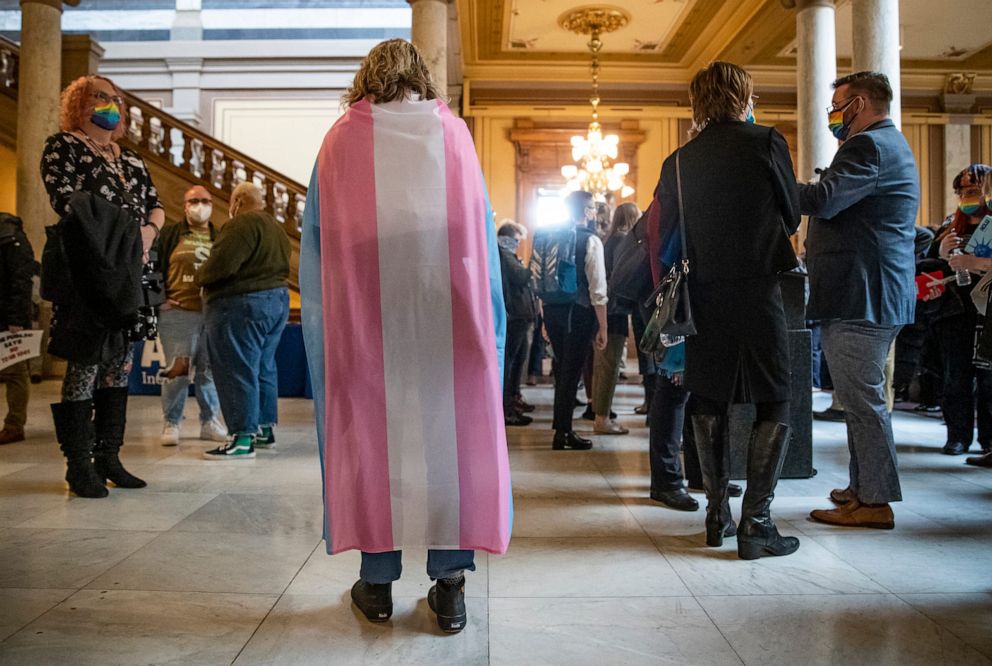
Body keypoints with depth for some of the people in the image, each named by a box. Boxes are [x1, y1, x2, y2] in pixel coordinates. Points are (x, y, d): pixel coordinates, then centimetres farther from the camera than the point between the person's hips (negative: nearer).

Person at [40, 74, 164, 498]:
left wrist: (149, 230, -4)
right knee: (85, 363, -6)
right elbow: (66, 202, -10)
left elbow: (156, 205, 17)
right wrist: (120, 234, -15)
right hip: (87, 271, -6)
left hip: (129, 271, 6)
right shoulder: (62, 146, 4)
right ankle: (78, 463, 2)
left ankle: (108, 457, 15)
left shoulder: (130, 159, 23)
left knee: (119, 362, 7)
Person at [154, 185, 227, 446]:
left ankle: (210, 422, 17)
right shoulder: (170, 234, 6)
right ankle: (170, 424, 9)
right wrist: (160, 297, -2)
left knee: (210, 371, 6)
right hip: (178, 313, -2)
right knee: (177, 371, -2)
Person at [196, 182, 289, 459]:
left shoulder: (243, 224, -13)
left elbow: (222, 263, -21)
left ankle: (243, 438, -4)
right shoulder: (275, 227, 18)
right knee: (263, 367, 15)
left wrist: (200, 276, -4)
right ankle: (265, 429, 22)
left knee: (238, 371, -6)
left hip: (242, 304, -10)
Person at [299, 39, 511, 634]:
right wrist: (483, 318, 11)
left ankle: (378, 582, 16)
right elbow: (482, 235, 7)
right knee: (449, 429, 6)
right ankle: (450, 583, 10)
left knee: (371, 428, 8)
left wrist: (332, 311, 16)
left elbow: (319, 240, 8)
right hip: (448, 316, 0)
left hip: (363, 316, 0)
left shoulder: (342, 139, 8)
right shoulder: (454, 132, 8)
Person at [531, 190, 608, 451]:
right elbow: (598, 289, -14)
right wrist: (602, 327, -8)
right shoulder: (590, 240, -10)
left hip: (551, 309, 6)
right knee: (571, 371, 4)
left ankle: (560, 424, 32)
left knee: (563, 368, 20)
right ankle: (563, 433, 11)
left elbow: (539, 277, 9)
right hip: (578, 312, -6)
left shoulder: (550, 237, 7)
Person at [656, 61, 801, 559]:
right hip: (756, 290, -4)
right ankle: (755, 524, 1)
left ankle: (716, 515, 19)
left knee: (708, 402, 14)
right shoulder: (765, 143, -3)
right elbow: (791, 214, 6)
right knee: (773, 405, 4)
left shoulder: (678, 161, 7)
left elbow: (666, 239, 7)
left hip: (702, 295, 4)